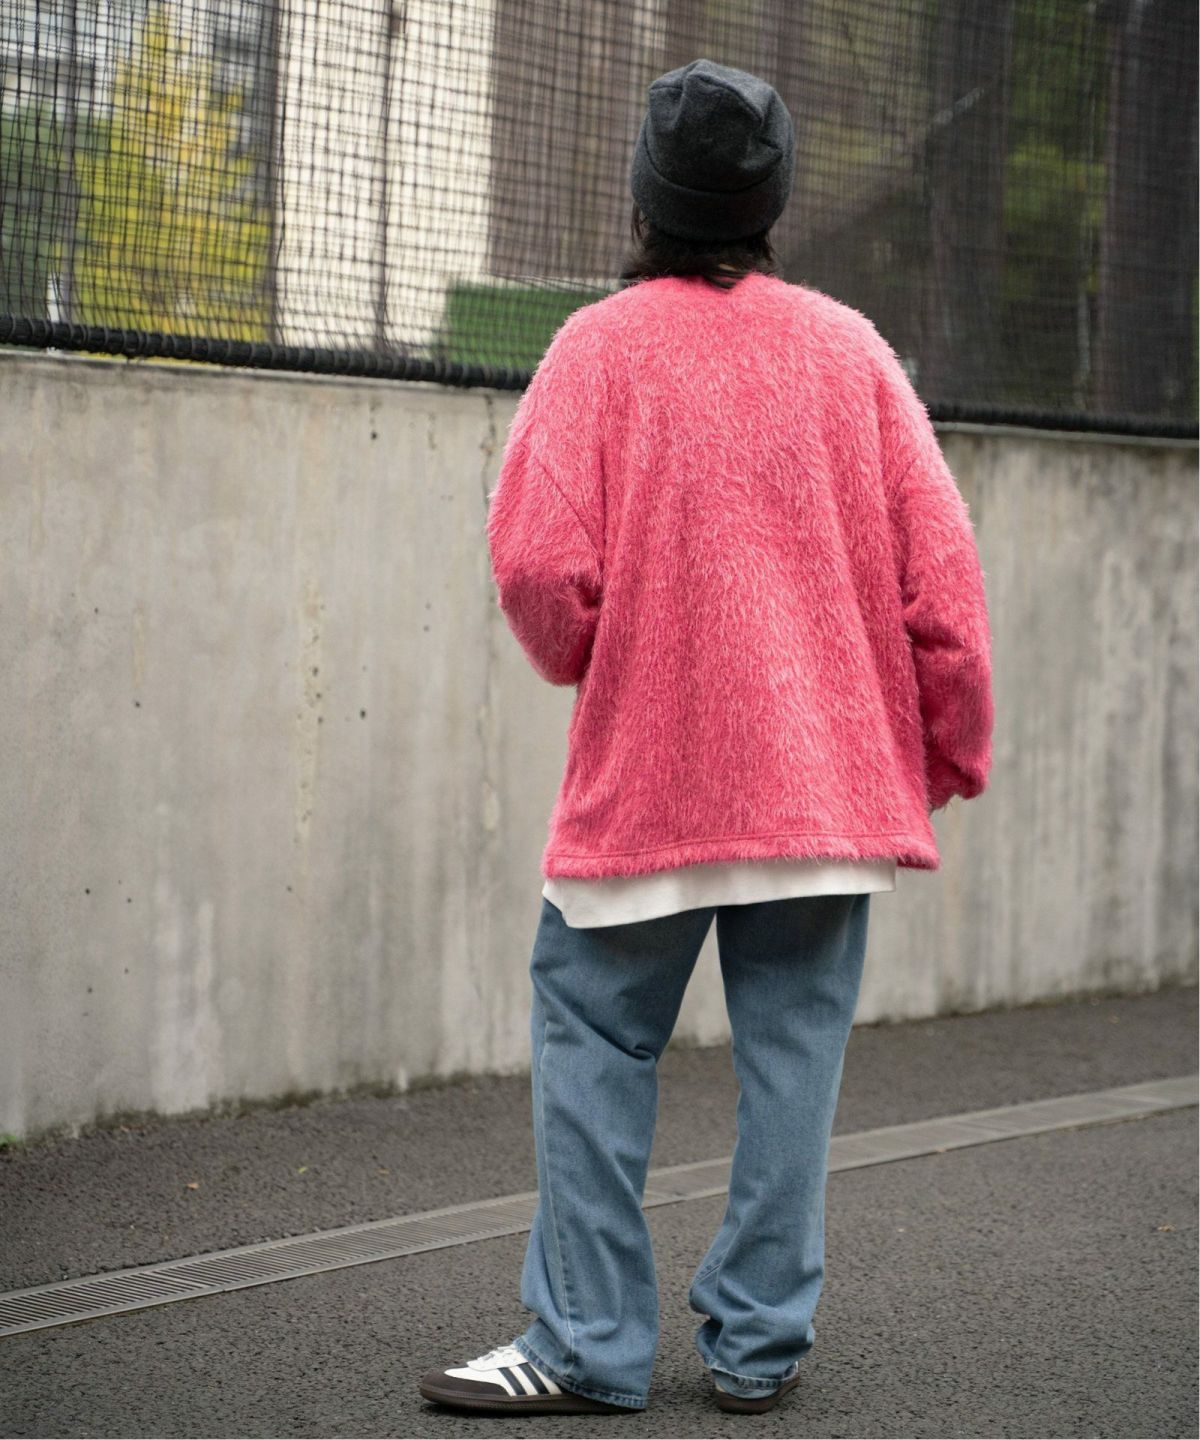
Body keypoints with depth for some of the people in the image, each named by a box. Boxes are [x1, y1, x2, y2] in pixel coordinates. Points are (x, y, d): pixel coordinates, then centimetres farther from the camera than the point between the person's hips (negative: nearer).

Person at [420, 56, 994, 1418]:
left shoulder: (600, 345, -5)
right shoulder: (849, 347, 3)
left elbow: (538, 563, -13)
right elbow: (940, 569, 2)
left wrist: (587, 668, 8)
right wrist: (951, 751, 11)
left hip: (645, 779, -3)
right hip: (831, 780, 3)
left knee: (593, 1049, 7)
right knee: (791, 1053, 8)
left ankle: (589, 1343, 8)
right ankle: (759, 1344, 13)